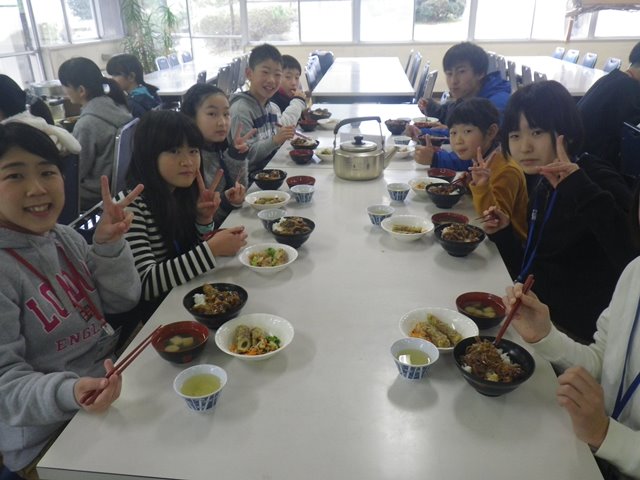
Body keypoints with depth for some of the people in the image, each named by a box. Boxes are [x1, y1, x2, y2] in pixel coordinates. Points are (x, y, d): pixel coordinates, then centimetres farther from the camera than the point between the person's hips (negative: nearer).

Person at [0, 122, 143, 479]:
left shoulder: (65, 237, 2)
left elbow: (122, 301, 3)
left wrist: (109, 246, -13)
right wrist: (67, 392, -36)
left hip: (110, 387, 7)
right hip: (49, 436, -6)